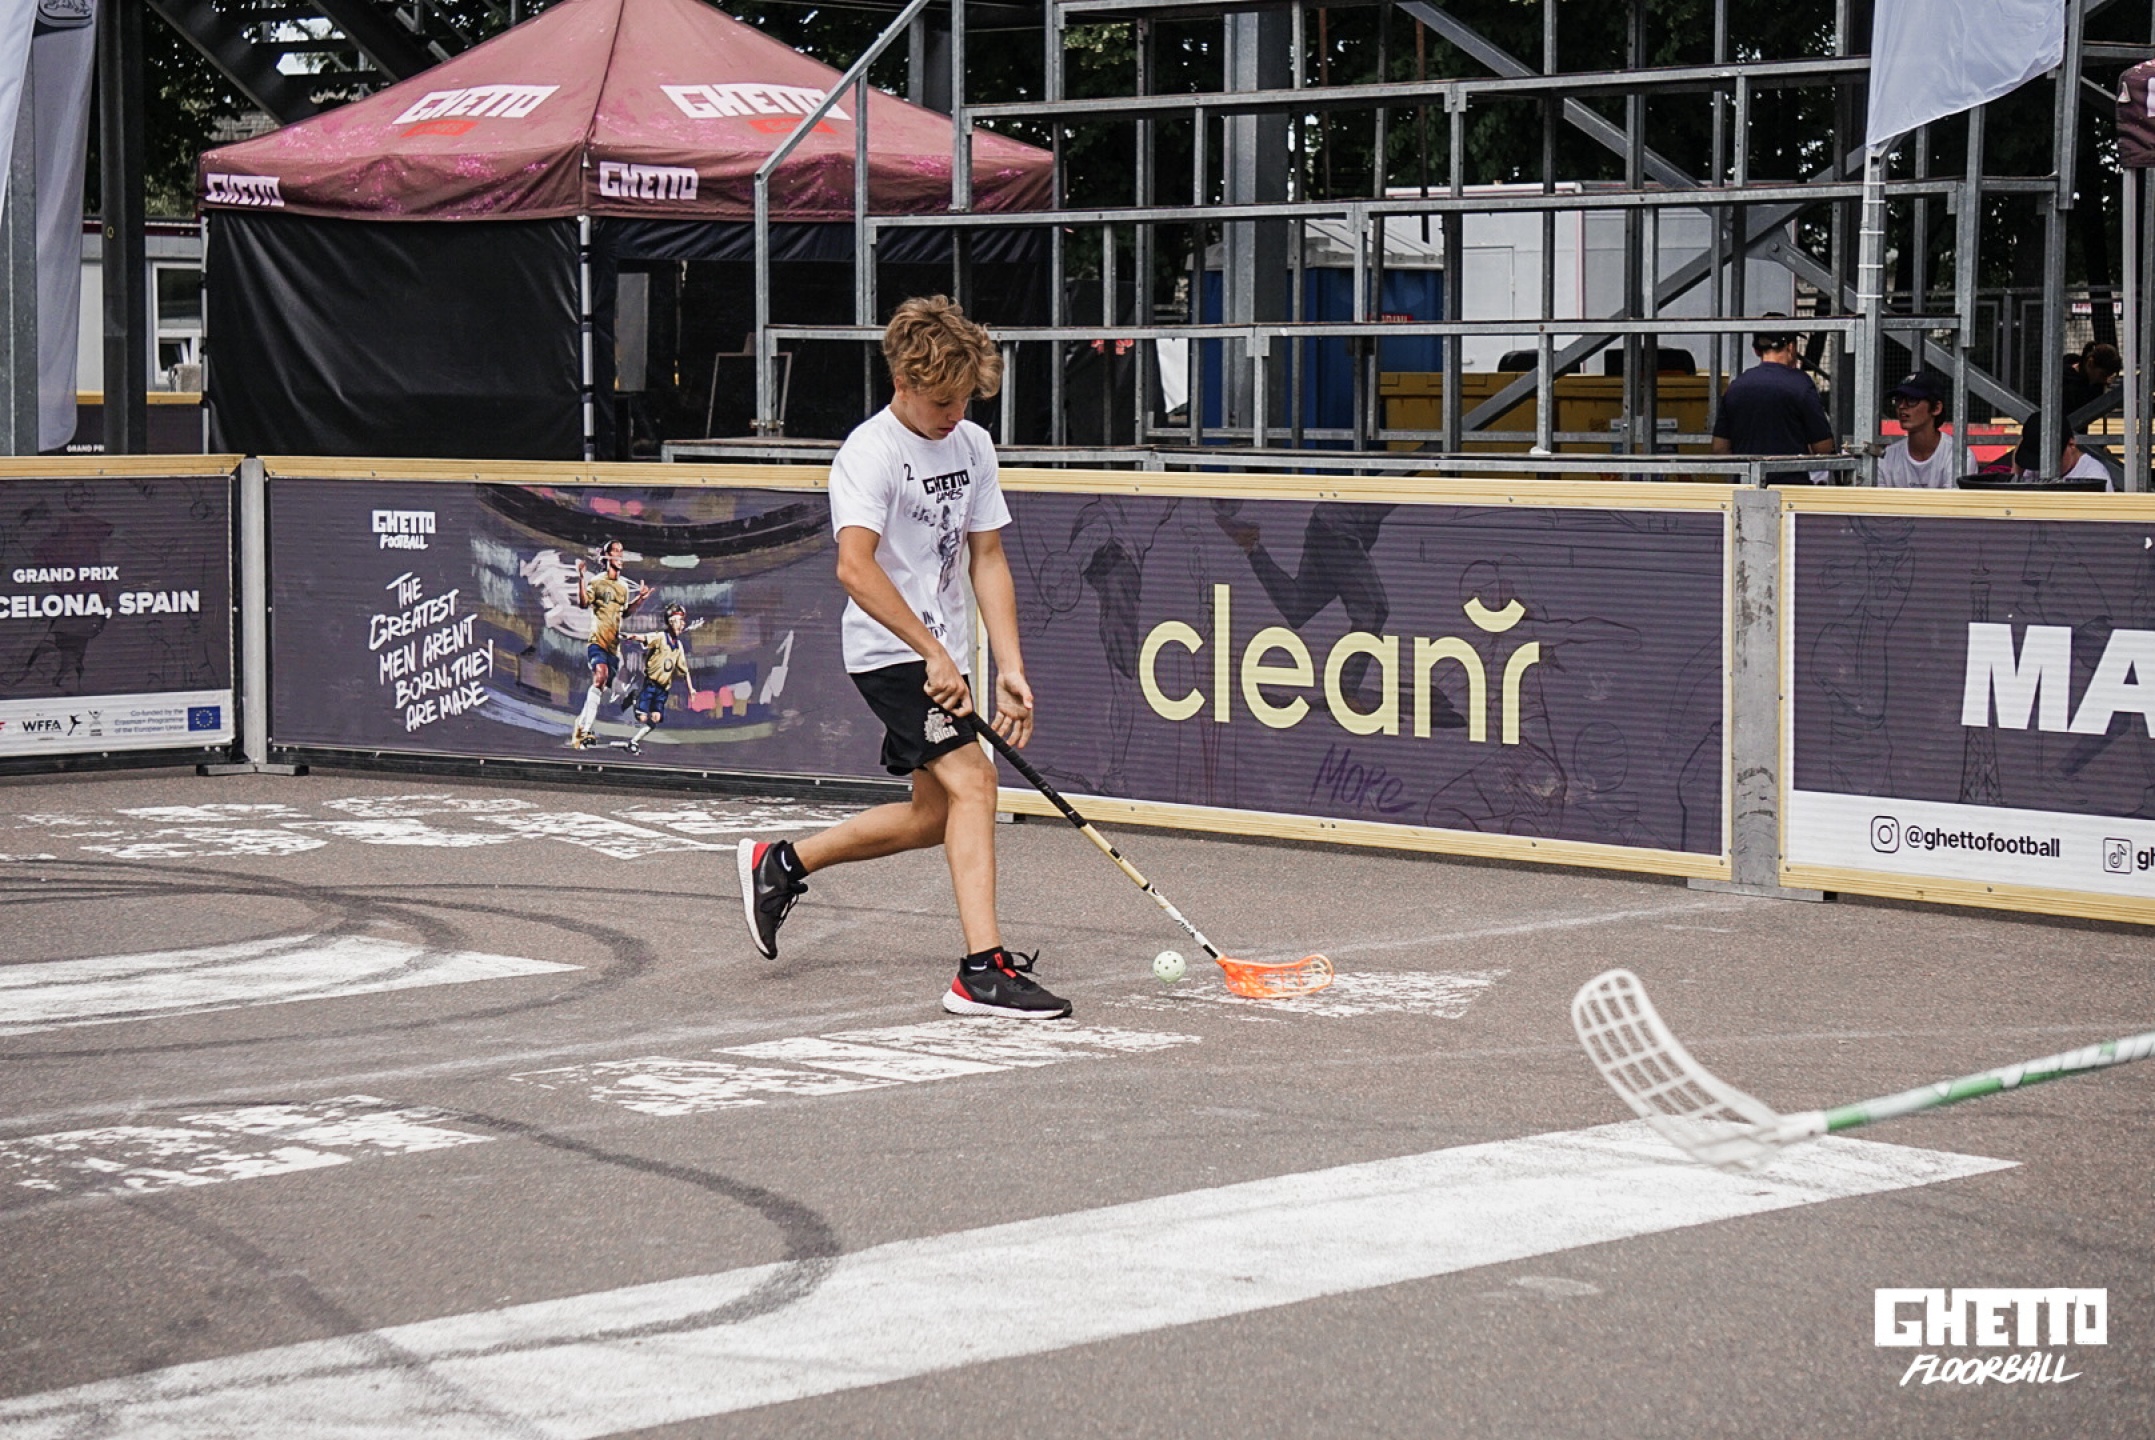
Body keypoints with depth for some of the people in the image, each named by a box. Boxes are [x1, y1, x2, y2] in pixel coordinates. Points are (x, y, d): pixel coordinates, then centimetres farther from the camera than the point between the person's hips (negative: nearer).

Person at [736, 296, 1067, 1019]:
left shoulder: (973, 445, 8)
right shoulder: (871, 452, -15)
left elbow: (987, 560, 10)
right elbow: (856, 567, -27)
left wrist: (1010, 668, 1)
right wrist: (934, 654, -29)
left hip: (940, 654, 9)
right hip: (891, 652, -9)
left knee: (934, 814, 15)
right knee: (971, 780, -21)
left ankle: (781, 865, 32)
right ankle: (984, 970, -25)